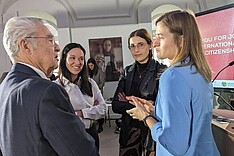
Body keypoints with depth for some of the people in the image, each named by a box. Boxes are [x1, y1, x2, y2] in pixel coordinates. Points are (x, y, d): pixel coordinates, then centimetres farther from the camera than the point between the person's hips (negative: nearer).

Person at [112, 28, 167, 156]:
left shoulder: (161, 71, -9)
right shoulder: (127, 72, 4)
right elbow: (115, 105, -2)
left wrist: (128, 103, -12)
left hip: (152, 130, -3)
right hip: (129, 131, 4)